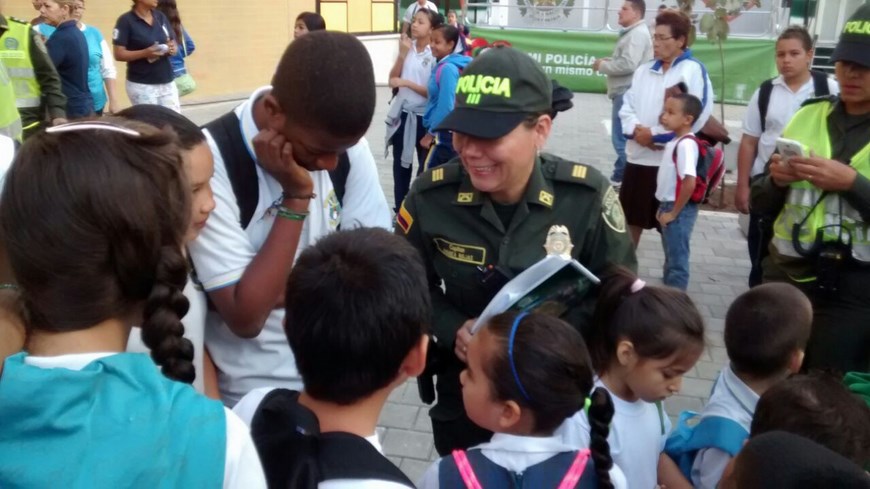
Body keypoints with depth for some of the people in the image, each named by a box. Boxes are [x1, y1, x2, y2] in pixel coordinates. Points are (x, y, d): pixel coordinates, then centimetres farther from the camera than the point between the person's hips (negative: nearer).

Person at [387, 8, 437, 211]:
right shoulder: (407, 46, 2)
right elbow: (392, 80, 0)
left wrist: (407, 83, -18)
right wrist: (402, 54, -10)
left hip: (423, 117, -5)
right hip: (402, 114, 5)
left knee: (425, 166, 7)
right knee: (400, 164, 14)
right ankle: (400, 210, 27)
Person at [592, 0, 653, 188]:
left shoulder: (637, 34, -14)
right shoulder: (632, 33, 21)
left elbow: (628, 65, -24)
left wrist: (602, 65, -12)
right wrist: (608, 61, 8)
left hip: (628, 93, -11)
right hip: (625, 92, 11)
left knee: (622, 138, -9)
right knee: (626, 137, 14)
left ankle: (621, 178, -5)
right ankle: (623, 176, 20)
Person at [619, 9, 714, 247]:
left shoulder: (694, 70, -7)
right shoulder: (645, 70, 12)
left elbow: (696, 116, -16)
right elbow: (627, 106, 9)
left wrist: (654, 134, -15)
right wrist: (635, 130, -12)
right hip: (637, 156, 6)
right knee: (631, 219, 15)